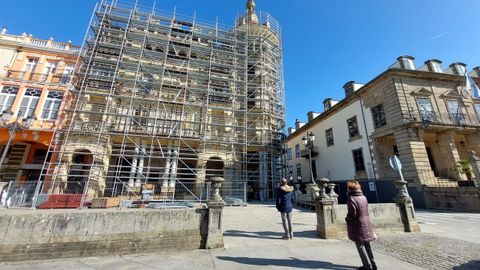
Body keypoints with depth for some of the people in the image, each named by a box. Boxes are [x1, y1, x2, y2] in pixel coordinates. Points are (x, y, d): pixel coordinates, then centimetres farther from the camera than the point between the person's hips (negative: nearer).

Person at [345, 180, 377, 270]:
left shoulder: (351, 198, -20)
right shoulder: (364, 197, 4)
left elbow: (352, 213, -21)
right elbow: (366, 210, 10)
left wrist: (347, 219, -3)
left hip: (357, 225, -8)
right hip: (366, 224, 8)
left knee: (360, 246, 7)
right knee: (367, 245, 20)